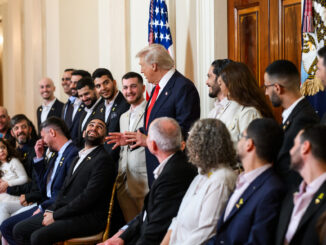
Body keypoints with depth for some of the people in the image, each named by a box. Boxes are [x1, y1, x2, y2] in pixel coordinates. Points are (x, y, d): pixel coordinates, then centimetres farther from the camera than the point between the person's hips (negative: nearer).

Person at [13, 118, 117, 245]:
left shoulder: (103, 160, -11)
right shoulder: (79, 157, 19)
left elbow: (88, 197, -18)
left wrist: (55, 215, -12)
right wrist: (52, 210, 0)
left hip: (88, 218, -9)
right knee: (19, 230, 1)